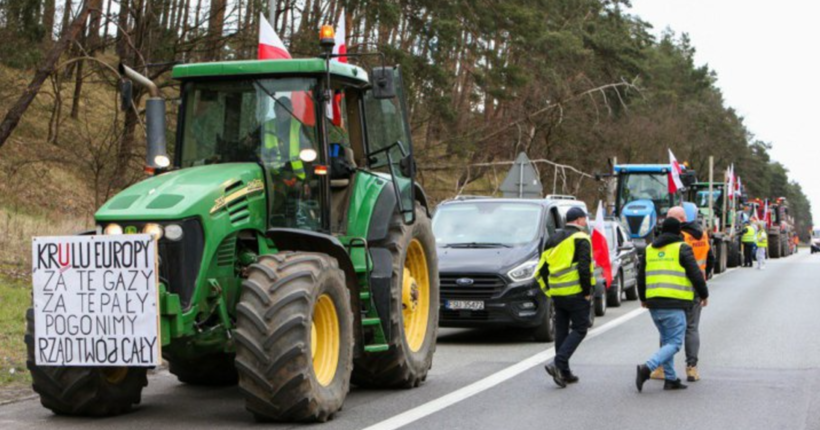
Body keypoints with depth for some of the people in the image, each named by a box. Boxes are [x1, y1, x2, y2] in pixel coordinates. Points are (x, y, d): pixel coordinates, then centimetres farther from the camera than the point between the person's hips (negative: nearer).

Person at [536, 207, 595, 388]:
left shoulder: (554, 239, 16)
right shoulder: (581, 239, -6)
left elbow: (541, 270, 14)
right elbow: (584, 268, -18)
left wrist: (549, 291, 17)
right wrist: (587, 291, -9)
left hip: (557, 293, 7)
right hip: (575, 293, -7)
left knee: (561, 331, 11)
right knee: (579, 330, -1)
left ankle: (564, 372, 13)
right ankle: (558, 363, -17)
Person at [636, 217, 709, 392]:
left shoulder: (649, 249, 15)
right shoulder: (682, 248, -2)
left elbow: (641, 276, 21)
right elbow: (695, 275, -4)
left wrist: (643, 298, 35)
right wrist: (704, 294, 12)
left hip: (653, 303, 6)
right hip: (674, 304, -6)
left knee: (666, 341, 18)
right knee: (674, 343, -4)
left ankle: (670, 379, 15)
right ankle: (647, 368, -22)